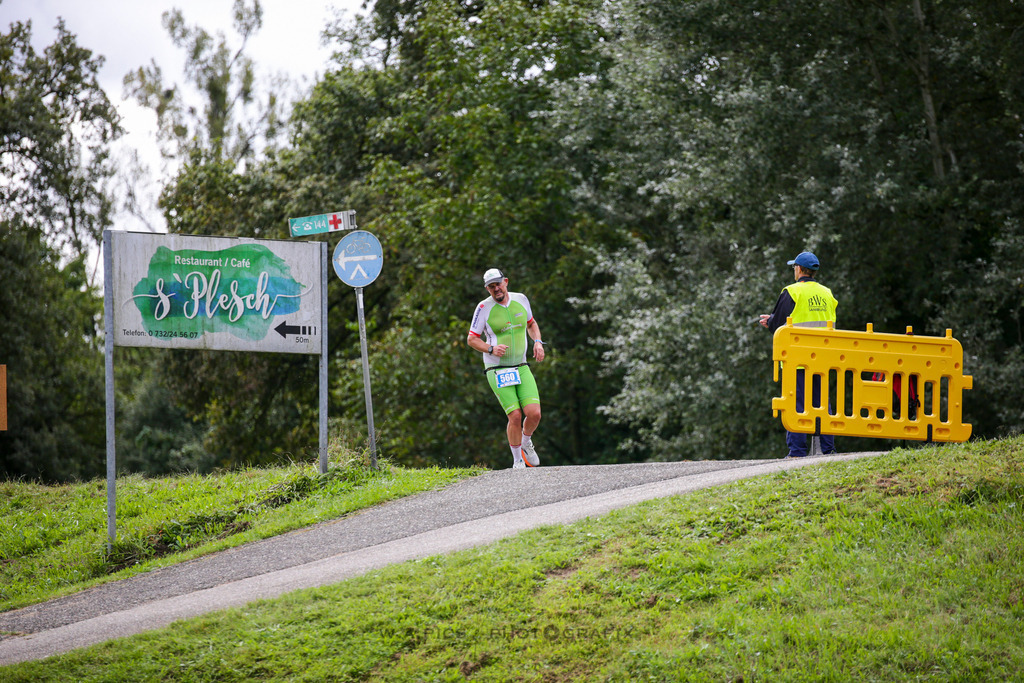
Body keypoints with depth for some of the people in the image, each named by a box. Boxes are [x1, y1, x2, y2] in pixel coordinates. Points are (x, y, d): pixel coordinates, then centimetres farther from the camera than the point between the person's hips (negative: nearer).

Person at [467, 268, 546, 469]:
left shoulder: (521, 300, 3)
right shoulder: (484, 308, -8)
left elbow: (531, 324, 21)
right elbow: (472, 339, -4)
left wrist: (537, 342, 2)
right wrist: (491, 349, -21)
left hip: (521, 368, 4)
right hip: (497, 370, -3)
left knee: (534, 413, -11)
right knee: (515, 416, -13)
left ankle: (526, 443, 22)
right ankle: (518, 460, 6)